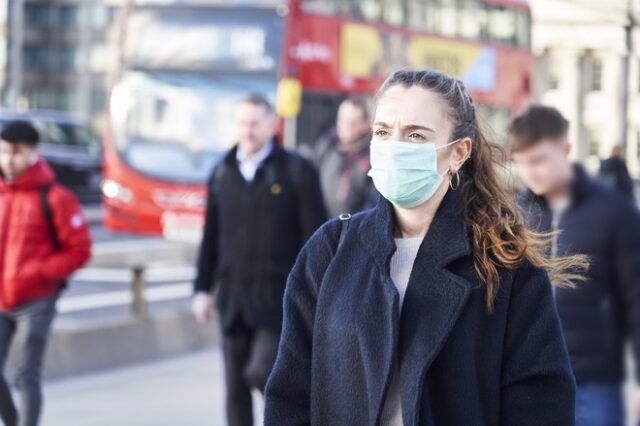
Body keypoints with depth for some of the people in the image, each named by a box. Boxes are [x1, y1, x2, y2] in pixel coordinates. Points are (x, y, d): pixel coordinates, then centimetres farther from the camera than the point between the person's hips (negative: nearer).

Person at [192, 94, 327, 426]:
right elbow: (210, 238, 13)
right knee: (236, 389, 5)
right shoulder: (222, 174, 10)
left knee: (261, 371, -18)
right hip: (234, 299, 5)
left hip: (279, 297, -4)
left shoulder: (296, 172, -3)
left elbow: (315, 237, -5)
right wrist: (203, 288, 9)